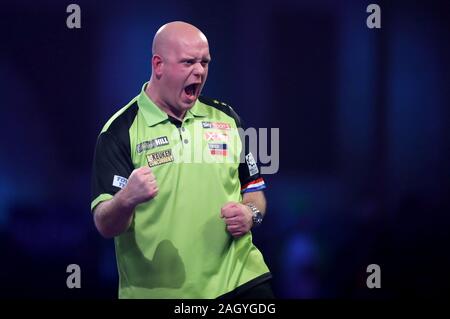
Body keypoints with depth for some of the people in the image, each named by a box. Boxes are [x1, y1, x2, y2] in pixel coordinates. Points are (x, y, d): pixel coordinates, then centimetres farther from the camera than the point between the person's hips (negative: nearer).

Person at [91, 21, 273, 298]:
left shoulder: (225, 118, 8)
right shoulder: (120, 131, -6)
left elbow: (254, 189, 16)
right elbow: (105, 225, -11)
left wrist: (251, 213, -6)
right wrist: (126, 200, -32)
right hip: (157, 291, -3)